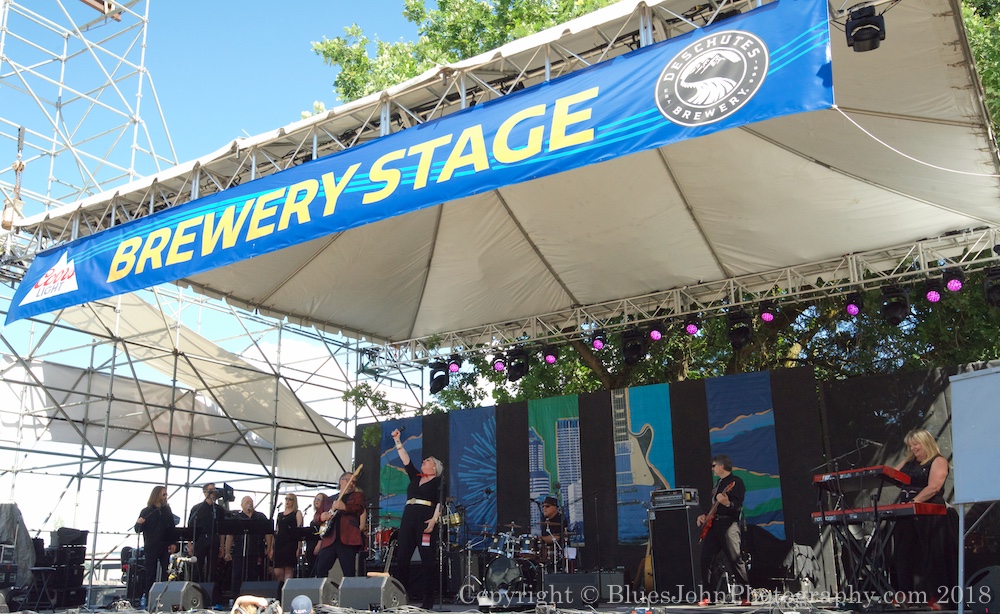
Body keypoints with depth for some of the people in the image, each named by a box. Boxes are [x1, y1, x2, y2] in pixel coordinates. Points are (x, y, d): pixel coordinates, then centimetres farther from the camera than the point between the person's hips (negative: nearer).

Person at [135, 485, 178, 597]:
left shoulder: (167, 510, 9)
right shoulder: (146, 511, 1)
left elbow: (172, 527, 8)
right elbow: (138, 529, 1)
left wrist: (173, 543, -2)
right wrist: (139, 523, -22)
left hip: (165, 547, 2)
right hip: (151, 547, -2)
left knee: (165, 573, -1)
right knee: (150, 573, -1)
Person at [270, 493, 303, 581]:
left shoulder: (297, 513, 6)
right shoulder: (280, 515, 21)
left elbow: (299, 530, -4)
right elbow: (276, 531, 20)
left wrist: (299, 547, -14)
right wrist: (271, 548, 13)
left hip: (291, 544, -5)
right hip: (279, 544, 5)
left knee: (288, 570, -10)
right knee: (277, 572, -3)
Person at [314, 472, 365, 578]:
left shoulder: (357, 496, 14)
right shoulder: (331, 499, 25)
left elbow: (360, 509, -7)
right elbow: (319, 518, 26)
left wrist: (344, 507, -25)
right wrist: (321, 516, 1)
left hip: (347, 539, -4)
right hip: (329, 539, 4)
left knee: (349, 573, -8)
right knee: (320, 570, -2)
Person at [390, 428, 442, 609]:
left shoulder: (437, 481, 6)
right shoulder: (415, 477, 22)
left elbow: (440, 503, -4)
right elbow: (405, 459, 20)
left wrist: (434, 519, -18)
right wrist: (397, 440, 16)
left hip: (425, 520, -6)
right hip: (408, 518, 6)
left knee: (427, 559, -6)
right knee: (401, 557, 0)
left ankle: (428, 600, -4)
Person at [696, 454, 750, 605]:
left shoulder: (735, 482, -4)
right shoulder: (718, 484, 23)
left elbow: (738, 507, -15)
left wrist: (727, 504, -34)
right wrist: (705, 516, 17)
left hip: (729, 524, -9)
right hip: (713, 525, 9)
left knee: (735, 560, -12)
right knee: (705, 559, 1)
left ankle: (746, 596, -5)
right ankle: (706, 596, 5)